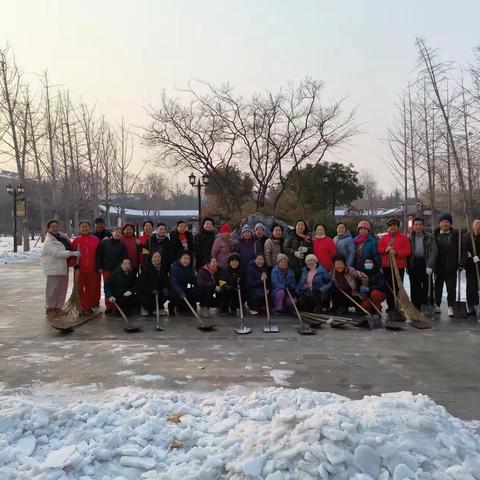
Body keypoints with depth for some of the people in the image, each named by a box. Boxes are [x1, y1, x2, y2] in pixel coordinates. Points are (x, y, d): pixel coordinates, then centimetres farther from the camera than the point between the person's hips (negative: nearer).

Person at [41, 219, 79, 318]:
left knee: (62, 288, 10)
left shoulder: (62, 236, 12)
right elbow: (56, 253, -23)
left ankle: (58, 307, 21)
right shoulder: (48, 242, -12)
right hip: (53, 268, -8)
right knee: (52, 289, -4)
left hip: (63, 267, 8)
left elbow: (69, 246, 27)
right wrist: (72, 253, -25)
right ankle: (50, 308, 8)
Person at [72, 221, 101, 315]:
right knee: (80, 289, 1)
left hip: (93, 269, 0)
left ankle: (89, 306, 17)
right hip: (80, 270, 0)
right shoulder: (76, 240, 5)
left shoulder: (96, 239, 5)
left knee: (92, 289, 5)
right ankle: (82, 307, 9)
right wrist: (74, 264, -5)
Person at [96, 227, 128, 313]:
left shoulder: (122, 245, 5)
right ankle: (109, 306, 8)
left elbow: (125, 258, 2)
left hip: (117, 270, 0)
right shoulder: (104, 242, 4)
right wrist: (99, 267, -1)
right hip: (106, 269, 0)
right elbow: (99, 255, 4)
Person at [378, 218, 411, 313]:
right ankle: (390, 305, 14)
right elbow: (379, 249, 9)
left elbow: (407, 251, -6)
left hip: (399, 266, -3)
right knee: (388, 286, 6)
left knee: (398, 286, -4)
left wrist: (396, 252, -18)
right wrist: (386, 249, -11)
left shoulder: (403, 238, 2)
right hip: (386, 266, 3)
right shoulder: (383, 238, 13)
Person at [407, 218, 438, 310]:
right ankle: (416, 308, 12)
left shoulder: (430, 237, 0)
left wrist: (430, 265, -17)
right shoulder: (410, 238, 7)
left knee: (427, 288, 2)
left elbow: (434, 251, -7)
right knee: (415, 288, 5)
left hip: (425, 264, -2)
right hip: (413, 265, 2)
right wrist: (408, 266, -4)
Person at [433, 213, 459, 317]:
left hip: (451, 265, -2)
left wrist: (458, 263, -12)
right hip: (438, 265, 3)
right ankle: (437, 305, 22)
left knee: (451, 287, 1)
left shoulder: (455, 234, -1)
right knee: (438, 286, 12)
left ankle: (450, 306, 7)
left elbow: (458, 248, -5)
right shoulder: (435, 233, 5)